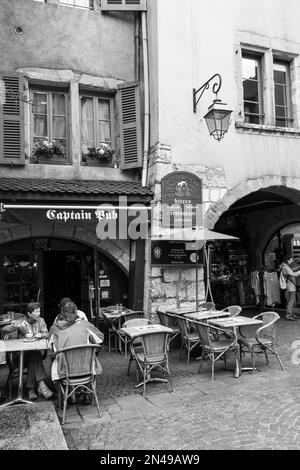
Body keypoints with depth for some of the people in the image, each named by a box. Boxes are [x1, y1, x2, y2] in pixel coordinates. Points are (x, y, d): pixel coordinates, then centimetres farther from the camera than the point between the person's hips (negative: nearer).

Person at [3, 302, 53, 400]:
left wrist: (41, 334, -18)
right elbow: (5, 330, -5)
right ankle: (41, 384, -31)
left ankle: (31, 388, -25)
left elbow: (46, 334, 5)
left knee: (35, 359, -31)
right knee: (36, 356, -31)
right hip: (22, 352, -2)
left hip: (36, 351, 2)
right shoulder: (21, 322, 1)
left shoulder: (41, 321, 9)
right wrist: (17, 326, -22)